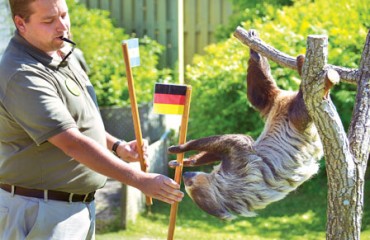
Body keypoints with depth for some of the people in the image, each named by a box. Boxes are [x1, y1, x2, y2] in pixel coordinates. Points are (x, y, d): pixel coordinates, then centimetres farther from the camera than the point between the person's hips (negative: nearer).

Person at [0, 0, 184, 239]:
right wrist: (140, 180, -29)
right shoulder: (23, 76, -23)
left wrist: (117, 146, 5)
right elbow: (73, 143, -28)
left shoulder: (62, 53, 8)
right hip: (41, 211, -9)